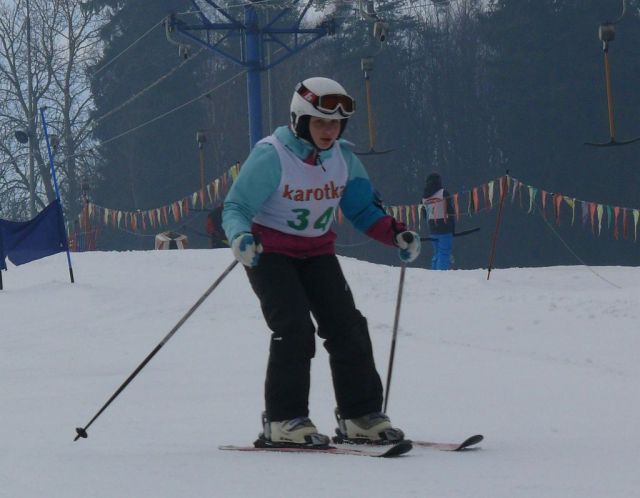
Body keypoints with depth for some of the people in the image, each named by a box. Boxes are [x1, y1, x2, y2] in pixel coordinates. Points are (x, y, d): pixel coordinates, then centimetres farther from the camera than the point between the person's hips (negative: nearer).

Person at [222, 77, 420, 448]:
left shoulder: (343, 158, -1)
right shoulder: (271, 156, -19)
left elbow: (362, 208, 7)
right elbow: (236, 207, -18)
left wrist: (396, 234, -10)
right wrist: (241, 237, -40)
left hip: (318, 253, 6)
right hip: (270, 252, -5)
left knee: (348, 327, -5)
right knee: (295, 328, -20)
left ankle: (361, 416, 4)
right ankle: (284, 421, -14)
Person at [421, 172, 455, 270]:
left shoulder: (424, 196, 9)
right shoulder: (443, 193, -7)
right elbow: (451, 211, -8)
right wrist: (453, 227, 0)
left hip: (432, 229, 6)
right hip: (444, 229, -6)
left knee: (436, 254, 16)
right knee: (444, 254, -6)